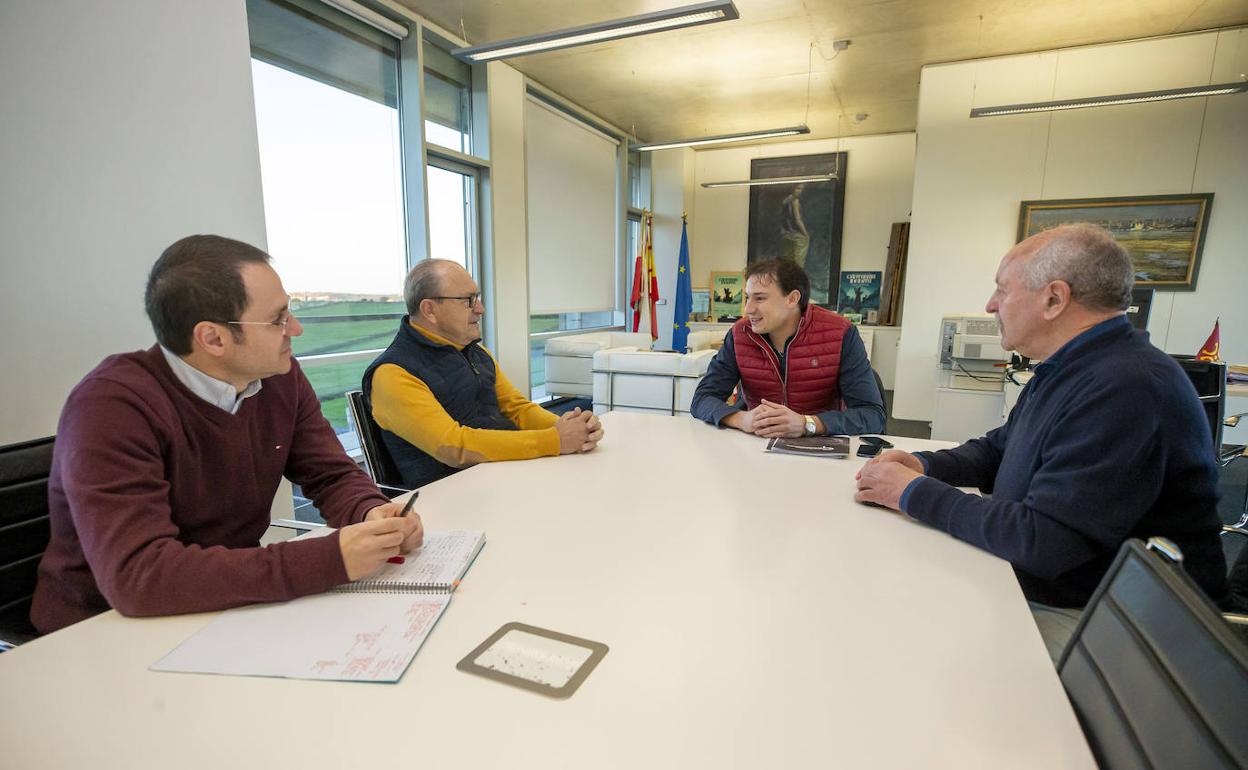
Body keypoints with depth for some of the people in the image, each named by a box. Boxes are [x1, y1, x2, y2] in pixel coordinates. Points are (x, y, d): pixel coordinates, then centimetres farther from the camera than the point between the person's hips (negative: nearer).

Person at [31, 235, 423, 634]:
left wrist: (373, 514, -23)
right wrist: (330, 558, -38)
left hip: (232, 607, 5)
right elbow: (136, 575, -32)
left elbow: (334, 476, 0)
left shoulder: (280, 376, -6)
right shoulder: (112, 404, -23)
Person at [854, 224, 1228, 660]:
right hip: (1034, 587, 9)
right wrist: (925, 466, -1)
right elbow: (997, 449, 18)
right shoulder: (1067, 371, 8)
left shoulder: (1125, 388, -27)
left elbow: (1041, 541, -30)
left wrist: (916, 493, -19)